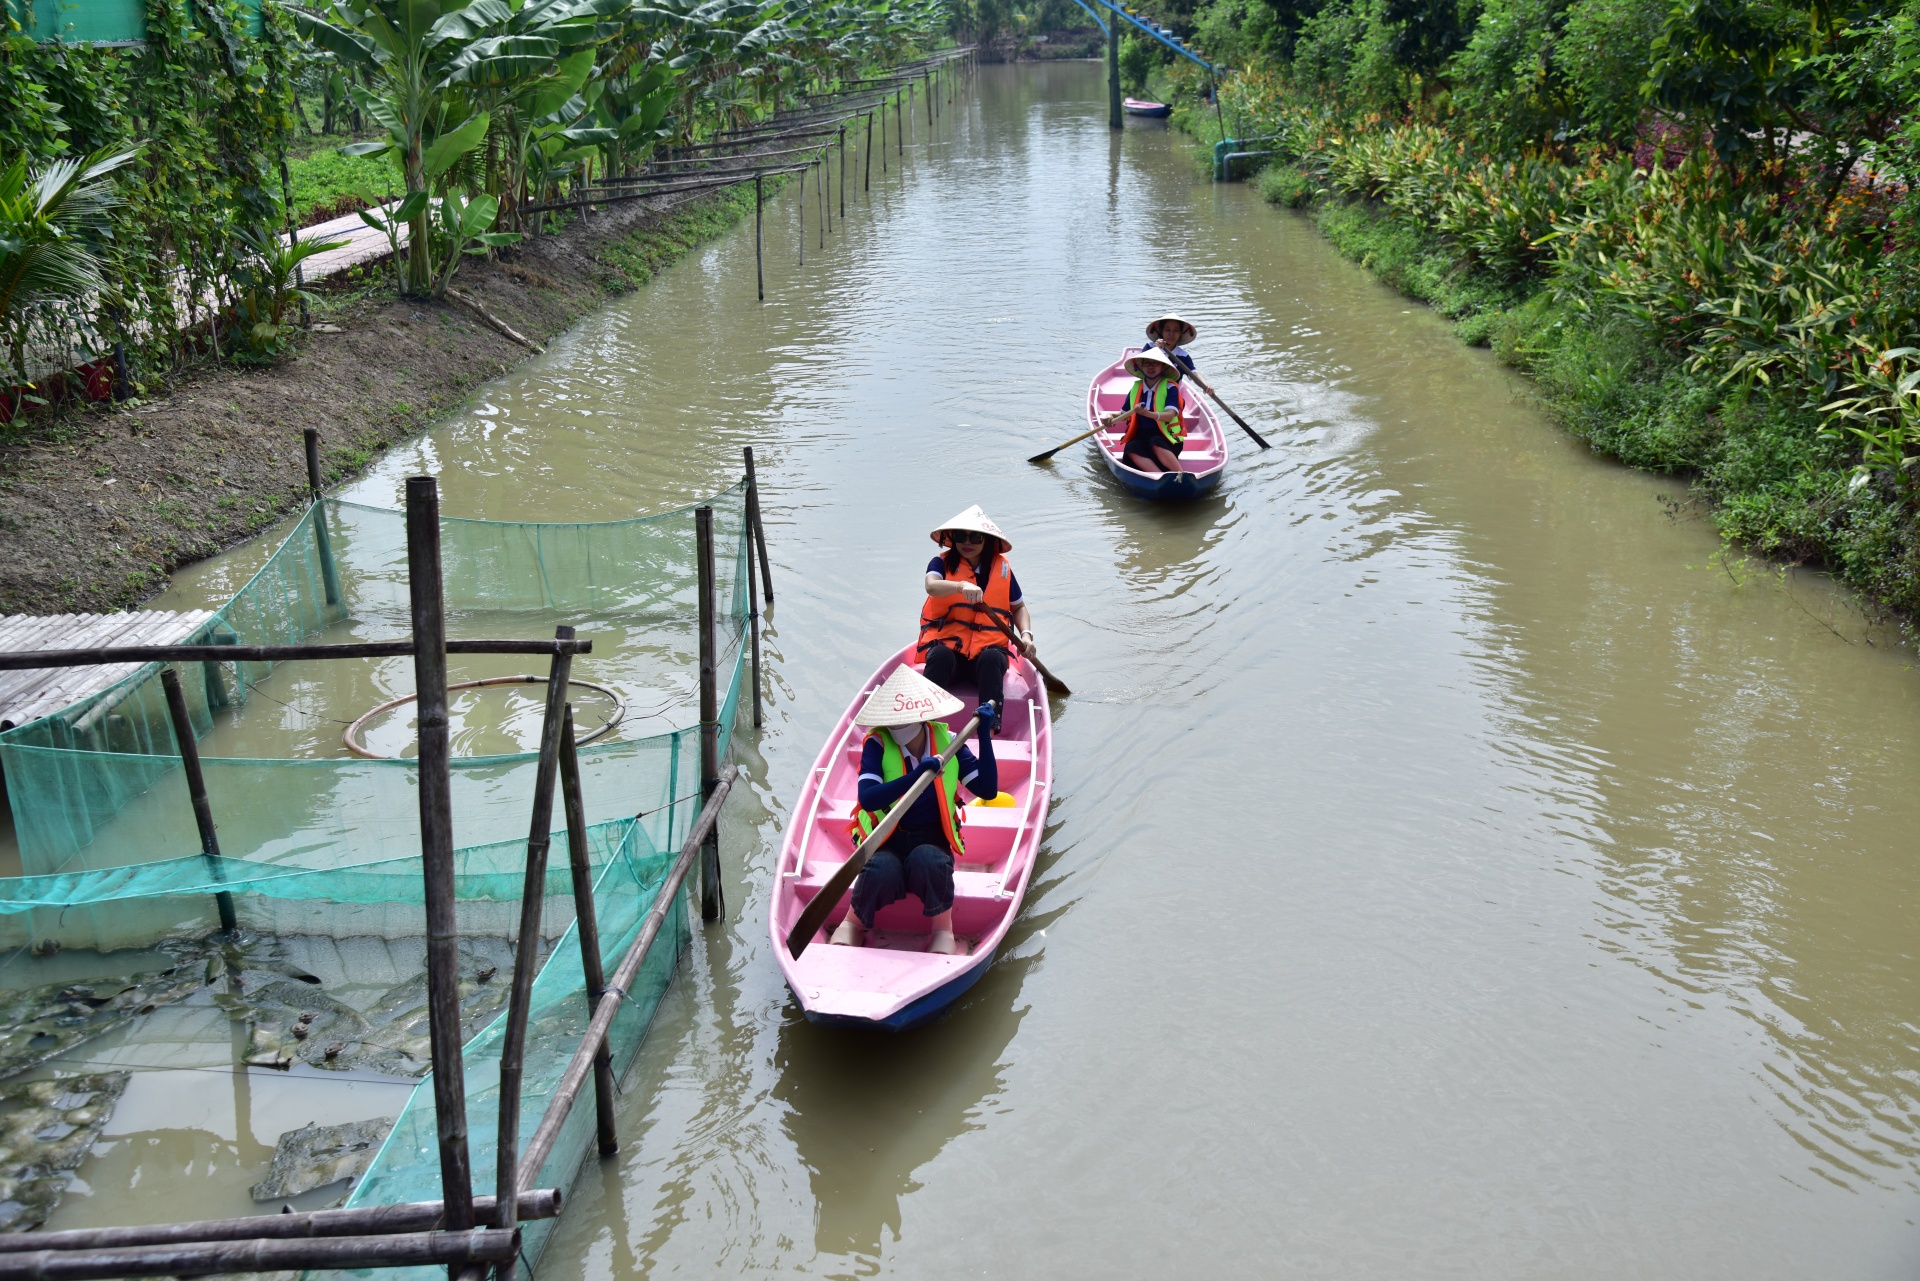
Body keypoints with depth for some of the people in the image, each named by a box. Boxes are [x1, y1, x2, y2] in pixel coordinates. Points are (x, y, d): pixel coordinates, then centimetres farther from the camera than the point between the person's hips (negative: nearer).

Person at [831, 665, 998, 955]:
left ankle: (942, 930, -7)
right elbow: (868, 799, -26)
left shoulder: (947, 741, -4)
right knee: (882, 873, -34)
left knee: (927, 860, -35)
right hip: (886, 840, -1)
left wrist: (984, 735, -16)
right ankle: (853, 924, 0)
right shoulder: (877, 745, -10)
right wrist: (915, 776, -38)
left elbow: (988, 789, -8)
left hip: (932, 840, 1)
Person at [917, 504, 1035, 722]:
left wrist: (1026, 635, 3)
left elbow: (1019, 607, 23)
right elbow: (931, 586, -21)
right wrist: (961, 586, -41)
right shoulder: (942, 563, 4)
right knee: (941, 655, -36)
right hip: (948, 645, -1)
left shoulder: (1002, 568, 12)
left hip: (989, 648, 1)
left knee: (992, 658, -34)